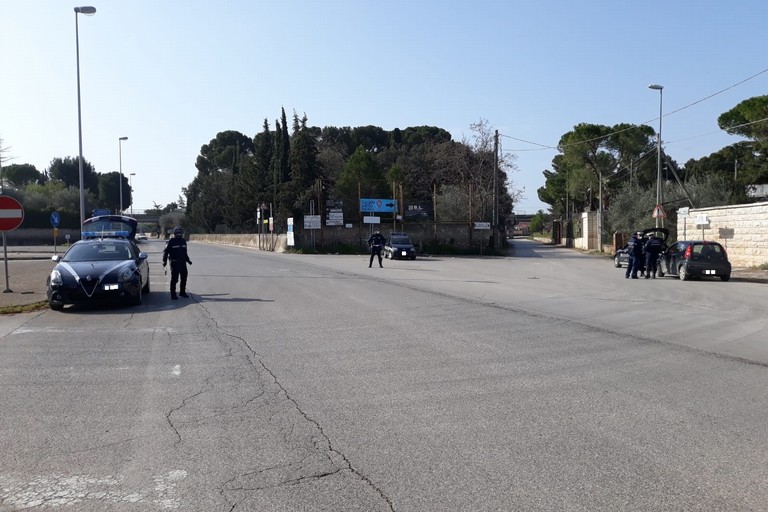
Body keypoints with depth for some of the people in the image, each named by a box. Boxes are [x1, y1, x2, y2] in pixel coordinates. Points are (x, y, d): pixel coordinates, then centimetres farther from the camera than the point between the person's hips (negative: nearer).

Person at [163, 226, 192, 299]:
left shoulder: (183, 241, 13)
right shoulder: (171, 241, -6)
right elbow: (165, 251, -8)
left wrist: (188, 260, 25)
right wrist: (164, 261, -17)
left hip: (182, 262, 6)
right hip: (174, 263, -6)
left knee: (184, 277, 10)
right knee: (174, 279, -4)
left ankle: (182, 292, 24)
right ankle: (173, 294, 2)